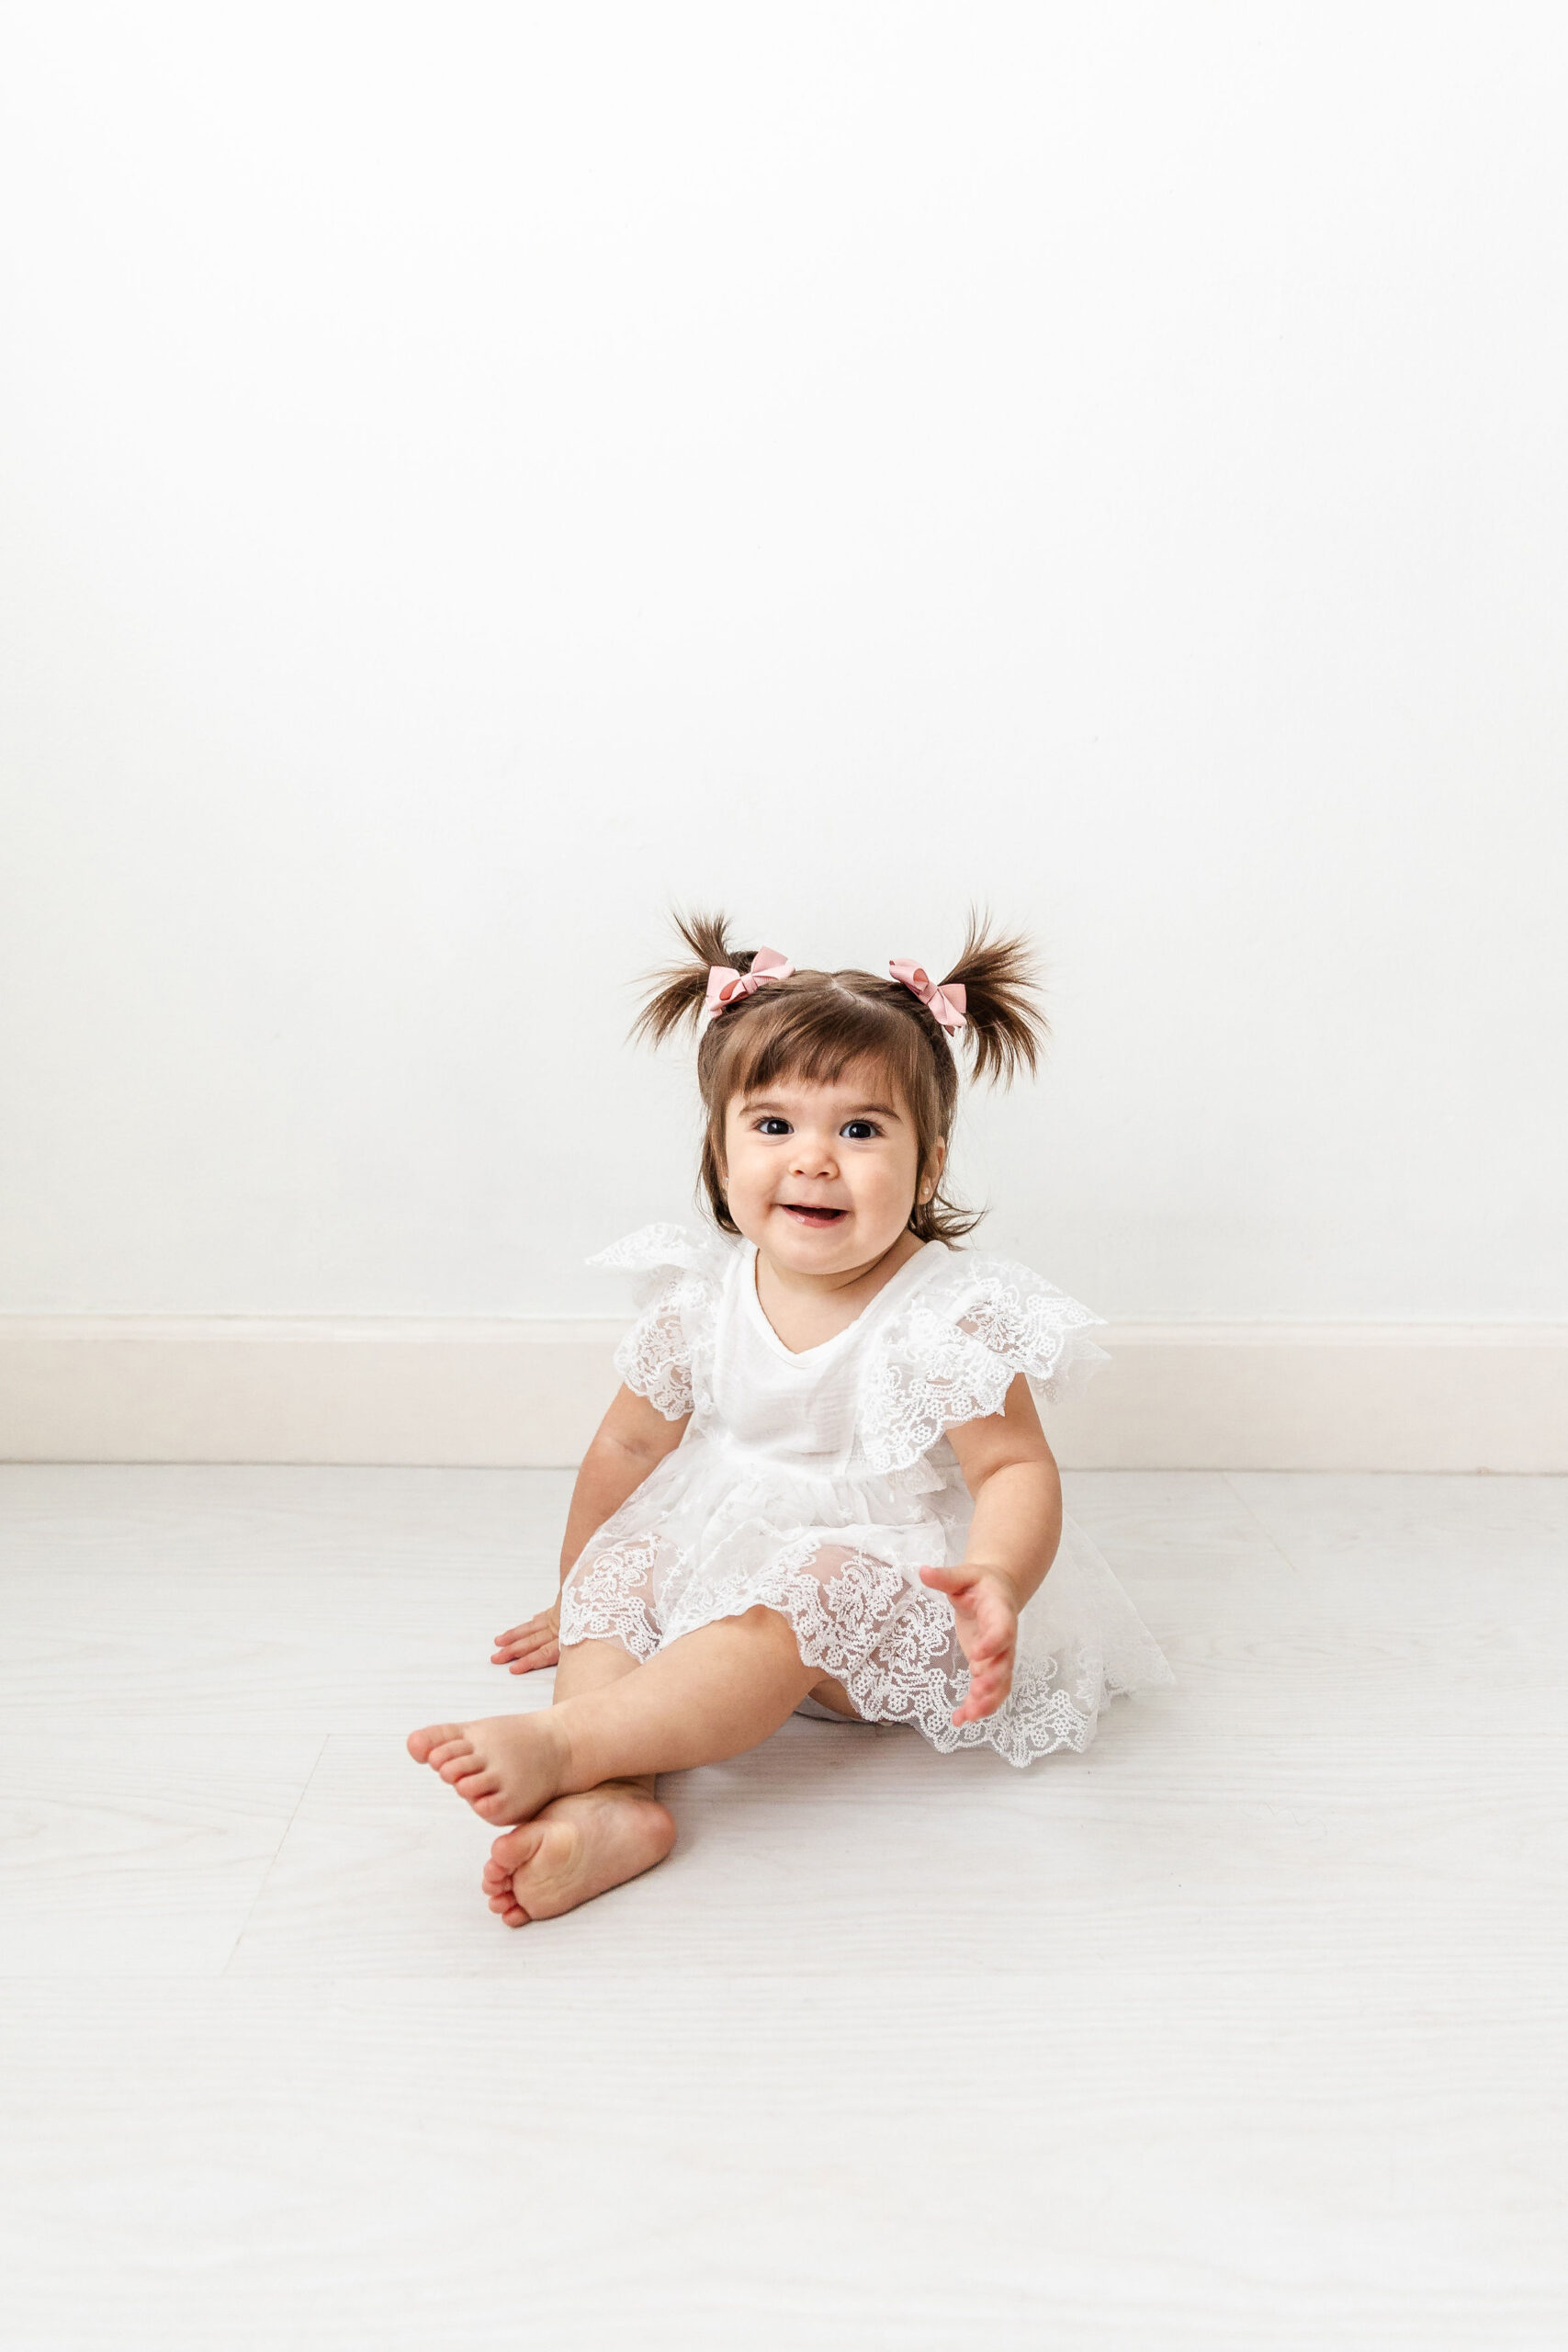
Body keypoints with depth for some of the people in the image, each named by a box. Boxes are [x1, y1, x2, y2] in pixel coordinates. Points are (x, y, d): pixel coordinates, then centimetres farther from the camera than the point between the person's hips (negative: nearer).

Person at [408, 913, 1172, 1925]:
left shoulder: (947, 1317, -19)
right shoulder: (702, 1298, -5)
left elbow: (1018, 1470, -17)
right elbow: (631, 1444, 8)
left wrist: (995, 1579, -40)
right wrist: (574, 1600, 18)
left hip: (893, 1594, -6)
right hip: (736, 1562, 6)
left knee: (796, 1598, -34)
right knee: (618, 1567, -16)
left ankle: (564, 1744, -39)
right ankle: (613, 1805, -35)